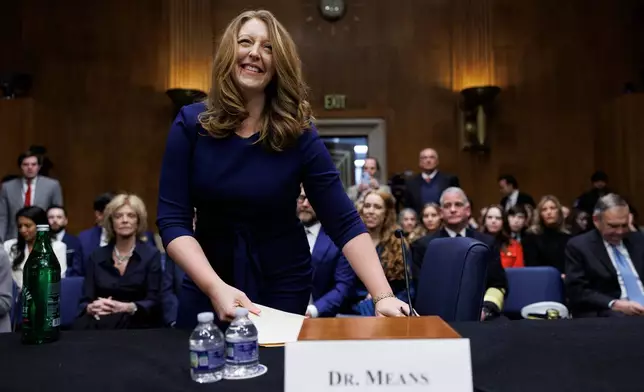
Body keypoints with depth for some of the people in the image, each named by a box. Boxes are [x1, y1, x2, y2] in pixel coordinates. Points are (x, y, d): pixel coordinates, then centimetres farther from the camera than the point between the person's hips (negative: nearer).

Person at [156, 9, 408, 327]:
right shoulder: (191, 123, -10)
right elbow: (172, 219, -13)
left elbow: (344, 223, -16)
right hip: (206, 286, 1)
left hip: (283, 289, 0)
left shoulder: (298, 134, -12)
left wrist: (383, 296, -28)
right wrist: (215, 287, -27)